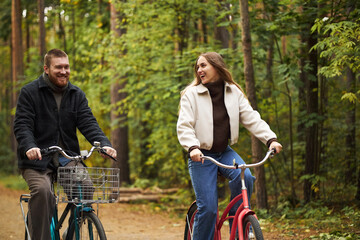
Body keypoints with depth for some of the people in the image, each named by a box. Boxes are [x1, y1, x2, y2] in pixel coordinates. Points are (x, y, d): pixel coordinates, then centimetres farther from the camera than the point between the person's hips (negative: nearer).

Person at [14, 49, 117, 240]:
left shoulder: (77, 95, 11)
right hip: (37, 159, -3)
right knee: (42, 191, -30)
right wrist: (29, 146, -30)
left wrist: (104, 143, -19)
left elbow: (88, 123, 1)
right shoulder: (29, 92, 0)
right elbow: (22, 125, -9)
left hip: (68, 159, 3)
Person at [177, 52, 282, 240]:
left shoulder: (234, 92, 5)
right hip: (201, 156, -3)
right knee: (208, 208, -11)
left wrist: (270, 139, -15)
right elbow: (184, 126, -13)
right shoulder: (191, 94, -6)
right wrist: (192, 147, -32)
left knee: (245, 176, -27)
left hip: (225, 152, 3)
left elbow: (251, 118, -1)